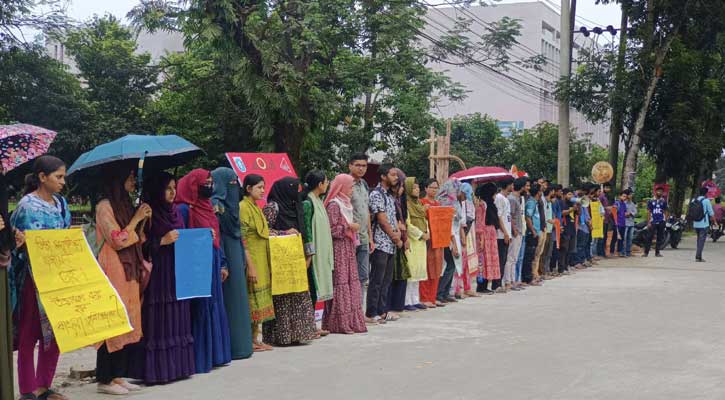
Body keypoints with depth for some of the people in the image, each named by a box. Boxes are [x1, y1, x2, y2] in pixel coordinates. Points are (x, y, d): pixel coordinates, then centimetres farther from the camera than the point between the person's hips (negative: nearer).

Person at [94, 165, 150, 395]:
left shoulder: (126, 205, 16)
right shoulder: (105, 206, -8)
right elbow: (118, 240, -15)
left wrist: (144, 220, 4)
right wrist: (136, 218, -9)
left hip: (130, 272, 8)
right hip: (113, 272, -8)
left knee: (127, 324, 7)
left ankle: (118, 375, 13)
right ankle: (104, 379, -1)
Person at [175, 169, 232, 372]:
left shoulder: (207, 207, 16)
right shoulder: (184, 209, -10)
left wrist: (222, 264, 16)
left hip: (211, 265, 9)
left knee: (214, 308, 11)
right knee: (199, 310, -6)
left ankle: (214, 354, 19)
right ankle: (199, 358, 0)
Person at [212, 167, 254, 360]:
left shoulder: (228, 205, 15)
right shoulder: (216, 205, -15)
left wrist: (242, 262, 18)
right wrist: (223, 265, -27)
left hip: (234, 258, 10)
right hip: (228, 259, -10)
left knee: (237, 297, 11)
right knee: (230, 298, -5)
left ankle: (239, 345, 16)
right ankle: (233, 346, 0)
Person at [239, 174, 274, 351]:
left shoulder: (257, 208, 15)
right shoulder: (243, 207, -11)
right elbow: (242, 239, -17)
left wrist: (267, 264, 17)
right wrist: (250, 266, -20)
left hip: (263, 260, 9)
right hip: (251, 259, -8)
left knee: (261, 299, 8)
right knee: (253, 298, -6)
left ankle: (256, 338, 14)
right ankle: (249, 341, 0)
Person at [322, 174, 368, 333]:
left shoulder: (345, 203, 17)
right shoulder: (334, 205, -11)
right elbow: (331, 229, -17)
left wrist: (352, 227, 11)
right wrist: (349, 227, -14)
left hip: (348, 248, 9)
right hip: (339, 249, -9)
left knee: (351, 282, 8)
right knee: (341, 283, -7)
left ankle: (350, 320, 12)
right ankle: (341, 322, -4)